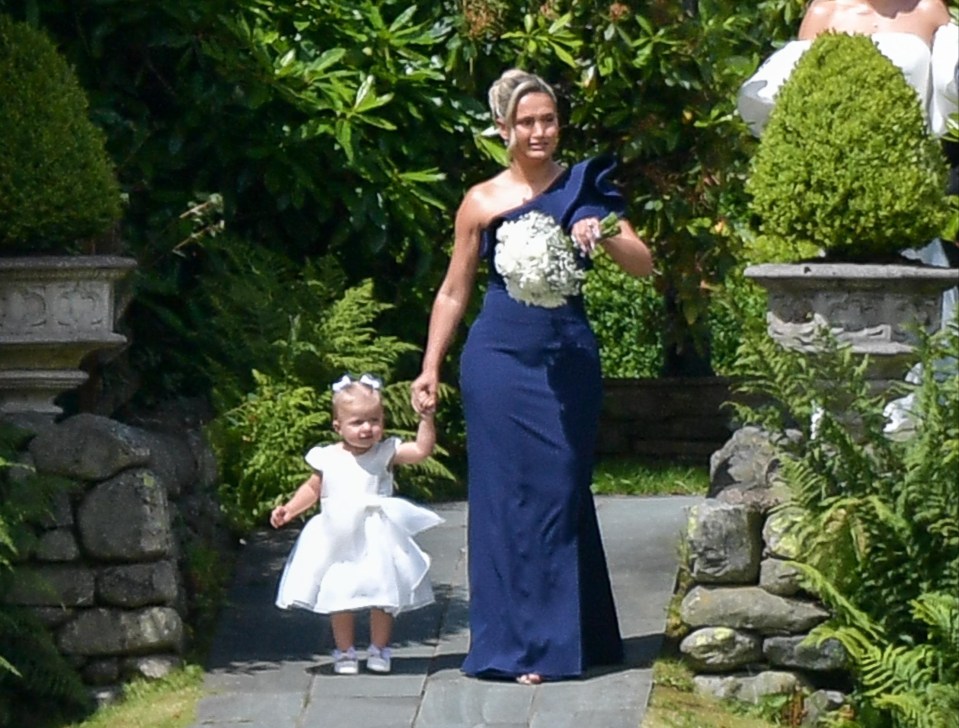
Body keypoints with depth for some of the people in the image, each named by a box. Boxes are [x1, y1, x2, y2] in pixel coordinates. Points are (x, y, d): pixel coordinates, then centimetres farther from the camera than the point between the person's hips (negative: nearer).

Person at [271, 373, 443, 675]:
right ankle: (344, 651, 18)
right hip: (338, 543, 1)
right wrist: (288, 510, 3)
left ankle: (379, 649, 19)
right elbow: (312, 489, 14)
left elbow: (422, 449, -12)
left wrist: (426, 419, -20)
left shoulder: (386, 453, -3)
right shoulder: (327, 458, 1)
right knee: (338, 597, 5)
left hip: (377, 542, -1)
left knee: (383, 596, 3)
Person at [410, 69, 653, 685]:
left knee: (564, 491, 3)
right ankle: (516, 644, 5)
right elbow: (454, 293, 10)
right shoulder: (482, 202, 4)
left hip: (569, 357, 1)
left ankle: (569, 638, 11)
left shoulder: (584, 189, 6)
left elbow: (644, 265, 1)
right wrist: (430, 369, 6)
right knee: (507, 494, 0)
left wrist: (603, 235, -18)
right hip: (501, 357, -1)